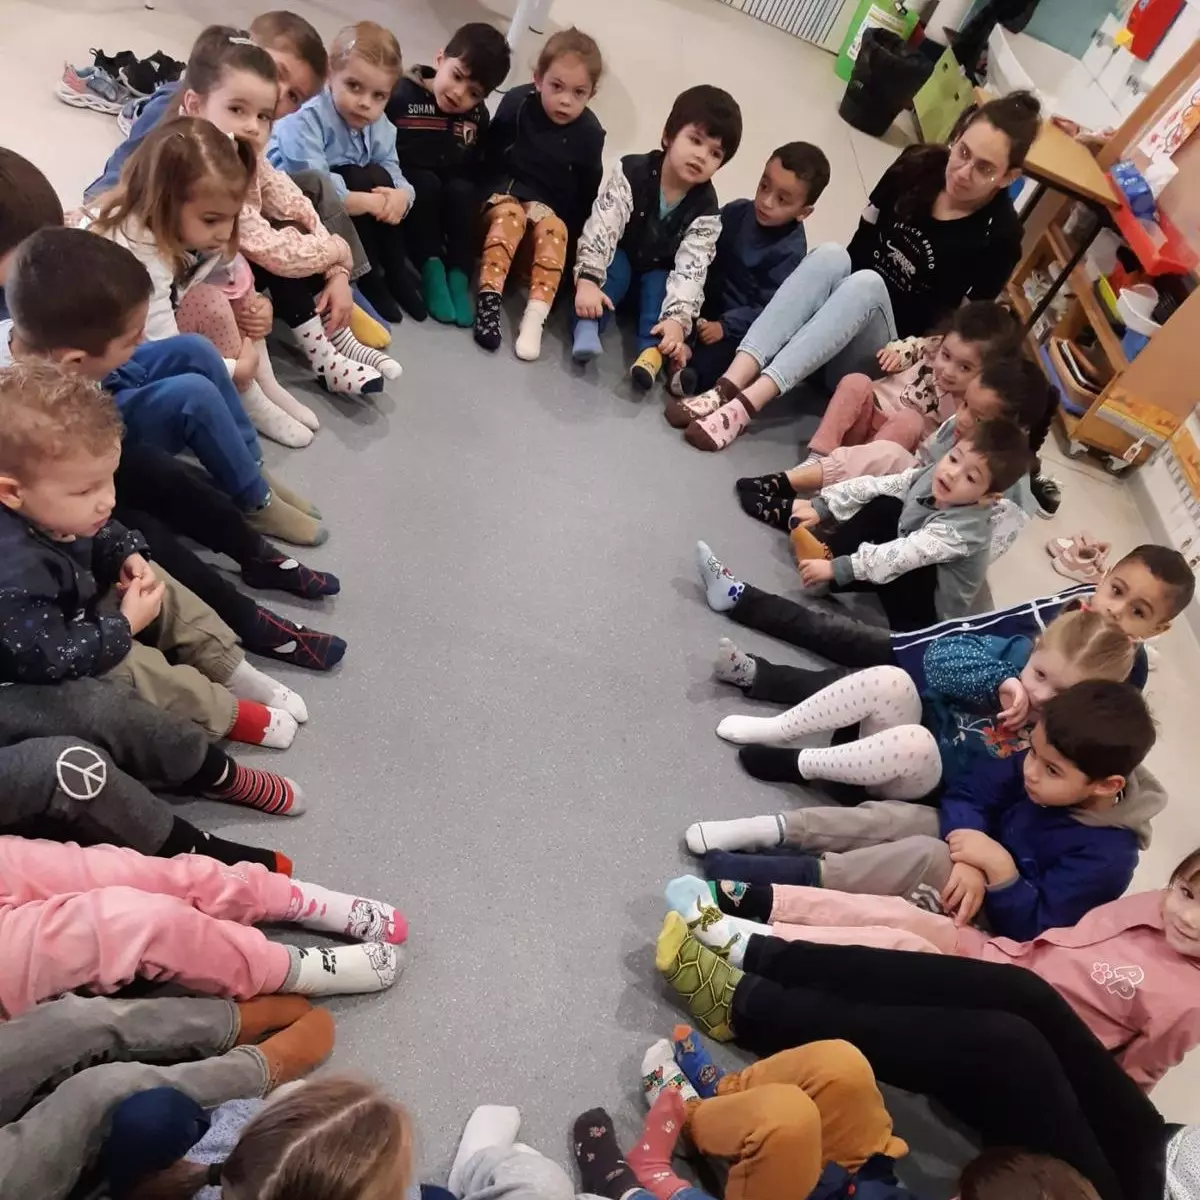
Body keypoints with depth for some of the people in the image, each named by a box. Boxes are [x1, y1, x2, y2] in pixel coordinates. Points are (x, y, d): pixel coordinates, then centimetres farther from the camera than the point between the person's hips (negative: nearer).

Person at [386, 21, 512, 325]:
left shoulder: (477, 117, 0)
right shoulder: (401, 96, -14)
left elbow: (477, 168, 4)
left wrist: (470, 189, -13)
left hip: (454, 190, 3)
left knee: (463, 191, -26)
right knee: (427, 184, -31)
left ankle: (459, 275, -22)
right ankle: (430, 267, -21)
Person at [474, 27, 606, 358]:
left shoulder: (590, 133, -3)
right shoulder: (516, 104, -9)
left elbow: (588, 191, 6)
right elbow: (488, 156, -2)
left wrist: (574, 231, 1)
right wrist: (489, 195, -9)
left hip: (550, 206, 1)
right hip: (504, 191, -1)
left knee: (555, 231, -29)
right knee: (511, 215, -33)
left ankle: (536, 315, -39)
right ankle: (489, 296, -38)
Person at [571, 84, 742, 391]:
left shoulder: (705, 210, -18)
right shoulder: (631, 172, -21)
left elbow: (690, 269, -27)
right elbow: (601, 227, -28)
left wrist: (678, 319, -42)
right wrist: (588, 280, -41)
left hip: (656, 272, 1)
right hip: (618, 260, -1)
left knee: (660, 283, -29)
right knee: (615, 264, -31)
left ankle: (652, 352, -46)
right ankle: (587, 329, -42)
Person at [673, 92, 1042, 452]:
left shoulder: (999, 235, -10)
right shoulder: (919, 165, -1)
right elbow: (863, 241, 4)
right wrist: (832, 286, -7)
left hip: (883, 354, -3)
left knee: (865, 283, -34)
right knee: (831, 256, -29)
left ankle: (746, 403, -48)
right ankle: (728, 385, -44)